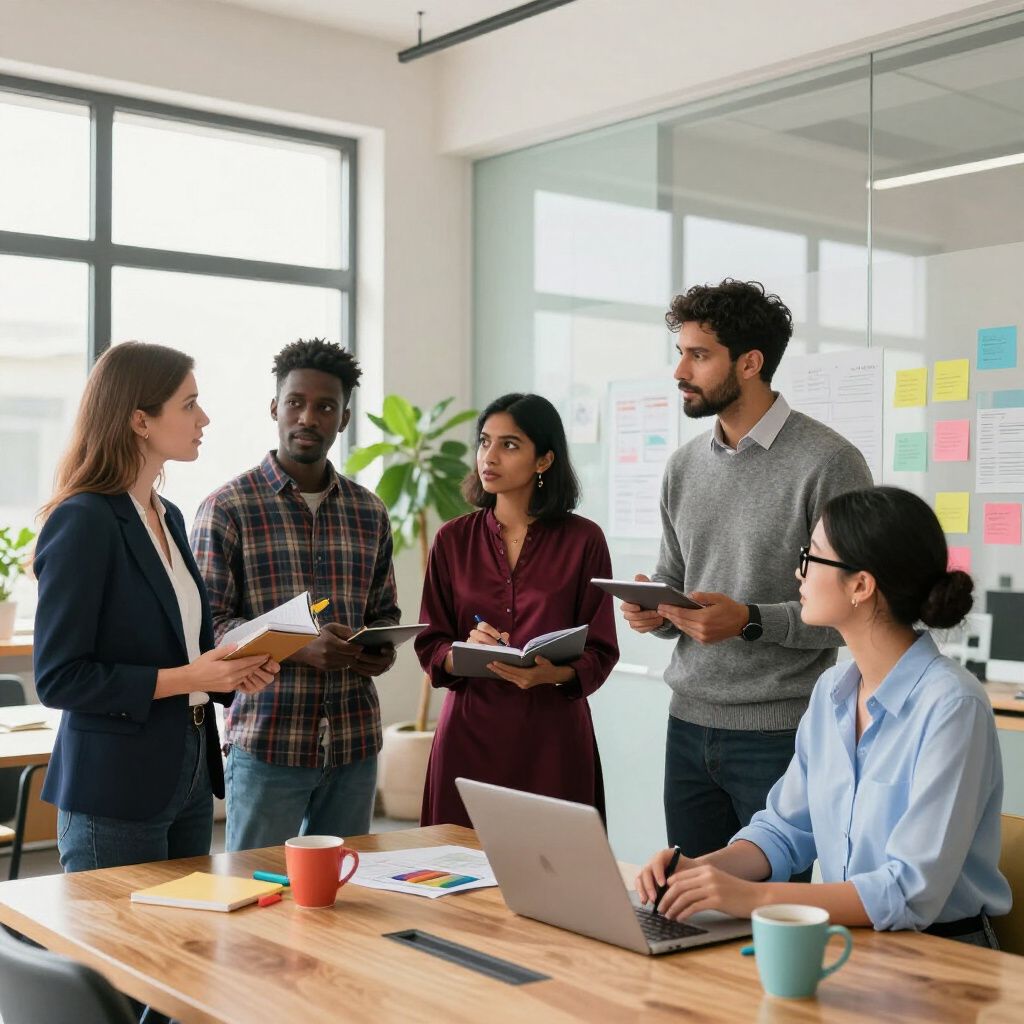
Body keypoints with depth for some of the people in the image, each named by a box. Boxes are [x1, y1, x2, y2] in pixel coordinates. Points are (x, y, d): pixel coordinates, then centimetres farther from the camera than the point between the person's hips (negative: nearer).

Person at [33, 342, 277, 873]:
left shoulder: (168, 517, 11)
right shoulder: (83, 521, -14)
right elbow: (58, 677, -17)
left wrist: (231, 671, 1)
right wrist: (185, 678, -20)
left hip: (189, 779, 8)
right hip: (115, 794, -8)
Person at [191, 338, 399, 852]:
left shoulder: (370, 512, 11)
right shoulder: (227, 508, -4)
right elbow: (205, 625, -9)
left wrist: (383, 649, -3)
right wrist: (300, 648, -21)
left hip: (354, 743, 5)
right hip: (267, 743, -4)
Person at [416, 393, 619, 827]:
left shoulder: (583, 540, -1)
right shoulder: (453, 540, 5)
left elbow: (600, 651, -1)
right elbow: (430, 646, 5)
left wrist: (555, 674, -20)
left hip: (553, 736, -1)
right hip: (470, 731, 1)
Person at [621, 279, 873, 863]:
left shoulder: (827, 462, -10)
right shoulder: (684, 466, 11)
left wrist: (751, 621, -22)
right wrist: (655, 612, -3)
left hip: (779, 733, -6)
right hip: (689, 726, 6)